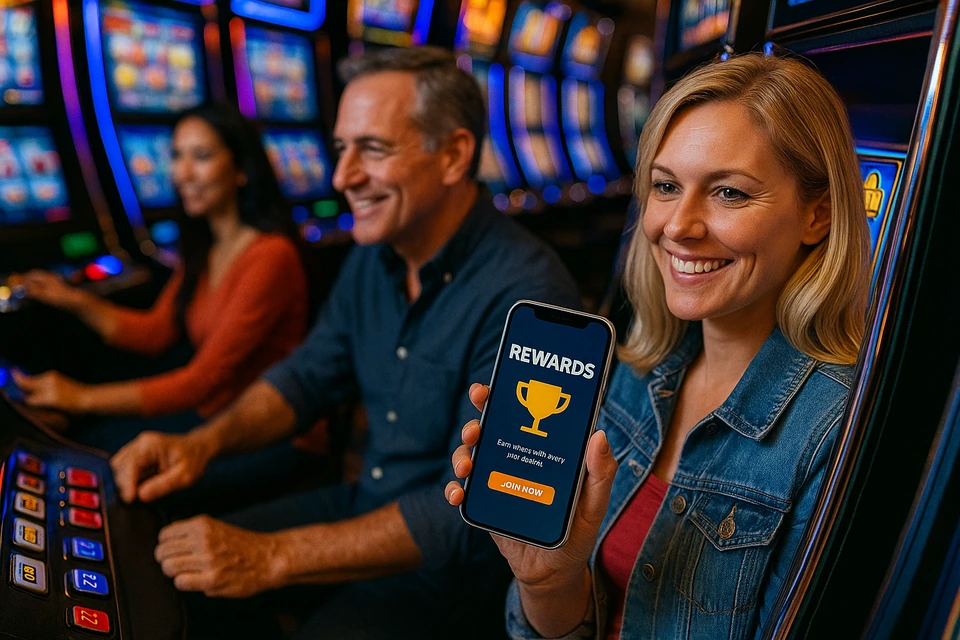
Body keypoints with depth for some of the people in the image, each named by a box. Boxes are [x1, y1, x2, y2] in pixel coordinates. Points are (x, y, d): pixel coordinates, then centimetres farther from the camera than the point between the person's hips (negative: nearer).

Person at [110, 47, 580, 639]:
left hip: (462, 561, -7)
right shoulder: (374, 255, 0)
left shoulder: (525, 294, -27)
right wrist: (203, 443, -9)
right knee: (175, 573, 2)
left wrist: (272, 558, -29)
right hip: (367, 503, 7)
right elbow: (309, 374, 10)